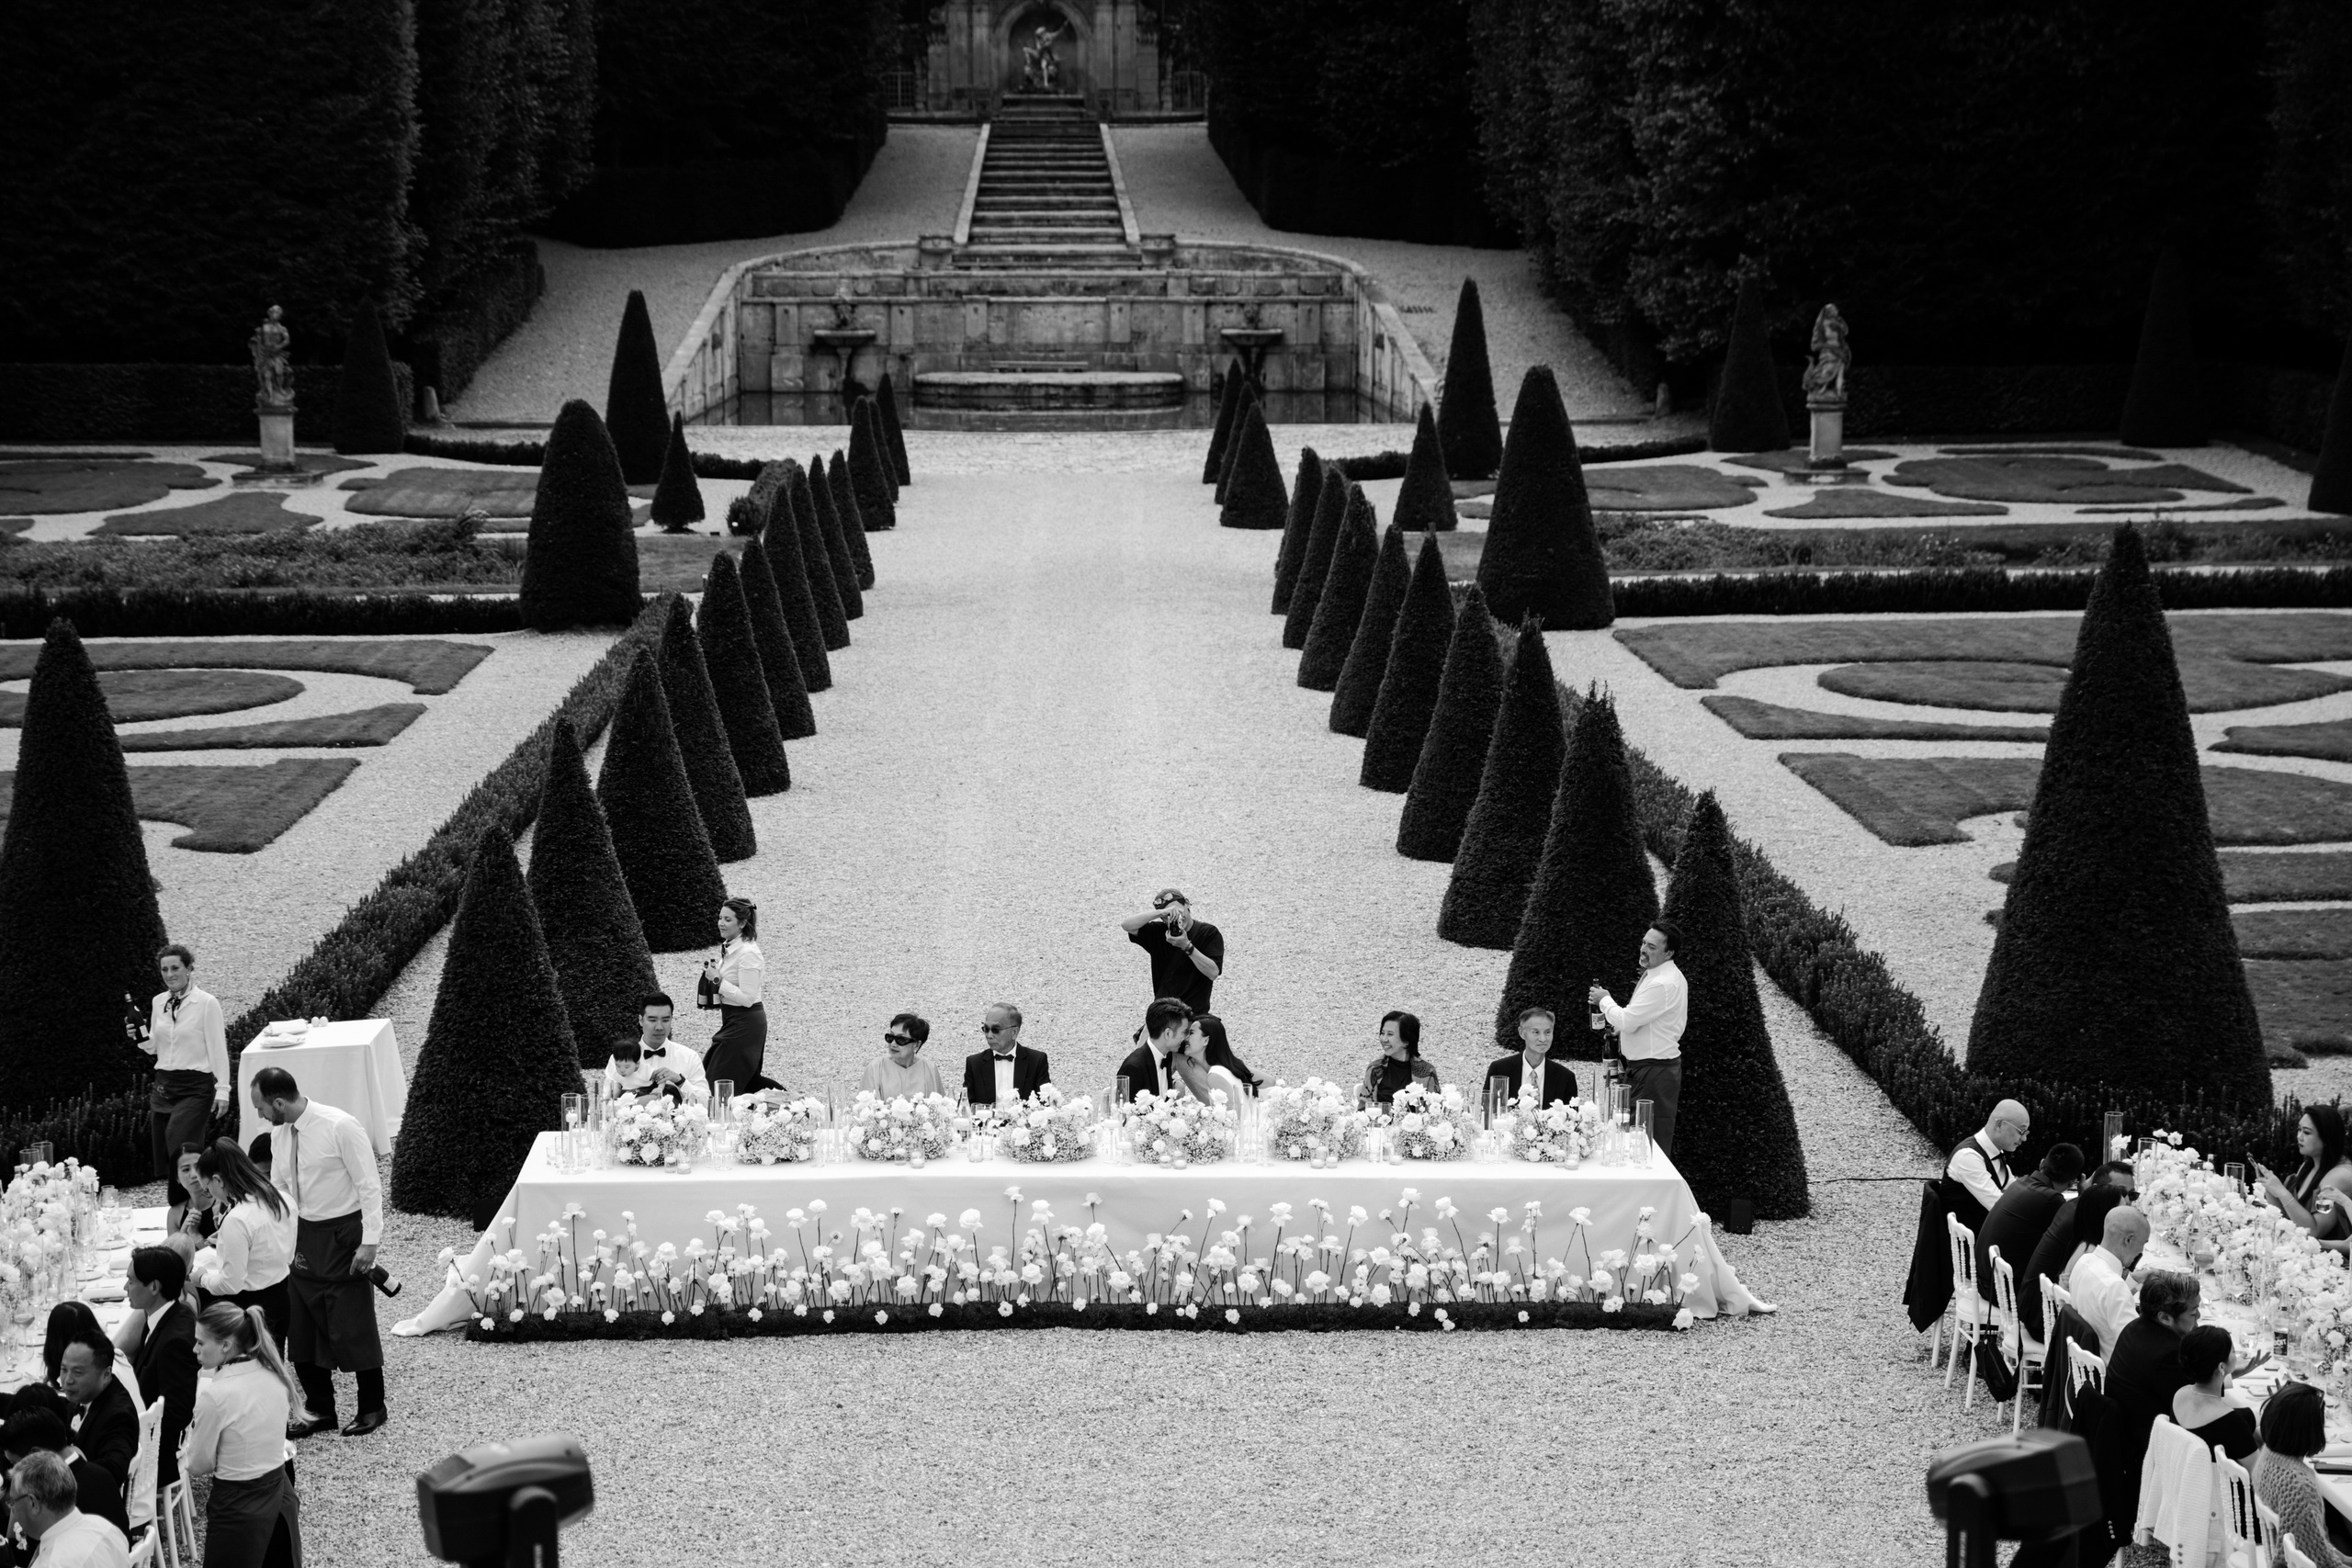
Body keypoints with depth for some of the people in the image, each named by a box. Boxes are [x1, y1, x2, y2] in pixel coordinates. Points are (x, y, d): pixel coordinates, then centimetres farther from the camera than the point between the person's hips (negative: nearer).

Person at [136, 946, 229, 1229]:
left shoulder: (206, 1003, -7)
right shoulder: (159, 1003, 10)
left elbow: (218, 1049, -6)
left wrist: (222, 1090, -10)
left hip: (195, 1086, -6)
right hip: (164, 1084, 6)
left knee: (180, 1150, -16)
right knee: (164, 1155, 4)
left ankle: (179, 1212, -8)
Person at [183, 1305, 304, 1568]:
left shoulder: (215, 1395, -22)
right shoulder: (274, 1376, -1)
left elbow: (198, 1466, -9)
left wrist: (194, 1428, 7)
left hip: (239, 1506, -7)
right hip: (281, 1494, 7)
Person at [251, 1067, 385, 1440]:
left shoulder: (340, 1127, -19)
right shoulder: (279, 1134, 2)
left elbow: (369, 1185, -16)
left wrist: (369, 1242, -18)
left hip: (342, 1234, -7)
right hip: (303, 1234, 7)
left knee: (353, 1326, 0)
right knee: (302, 1327, 10)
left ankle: (372, 1408, 16)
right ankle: (320, 1410, 23)